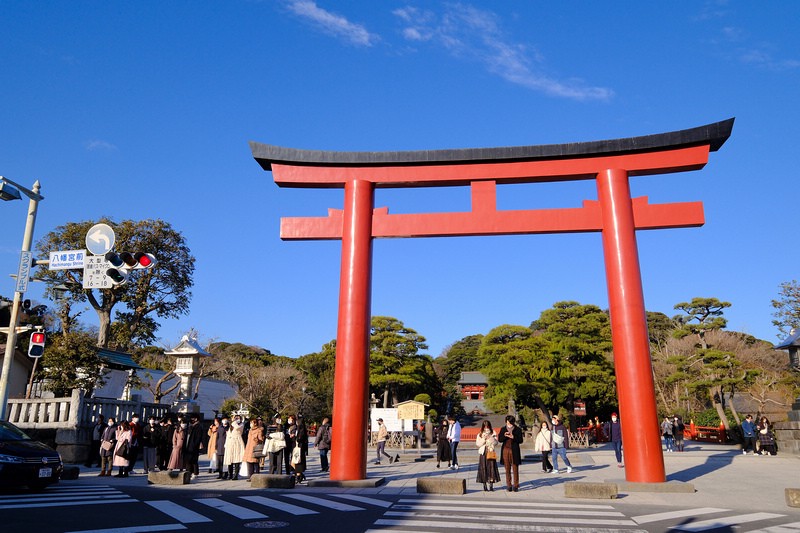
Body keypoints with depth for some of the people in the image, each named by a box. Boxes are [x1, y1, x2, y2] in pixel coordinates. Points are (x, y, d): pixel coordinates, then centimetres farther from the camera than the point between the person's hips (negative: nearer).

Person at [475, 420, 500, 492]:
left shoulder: (493, 434, 6)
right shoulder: (480, 434, 6)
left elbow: (495, 443, -2)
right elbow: (477, 444, -1)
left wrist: (490, 437, -13)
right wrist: (484, 439, -11)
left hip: (491, 453, 0)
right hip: (483, 453, 0)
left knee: (491, 467, -5)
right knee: (483, 468, 0)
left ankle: (491, 485, 1)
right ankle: (484, 485, 9)